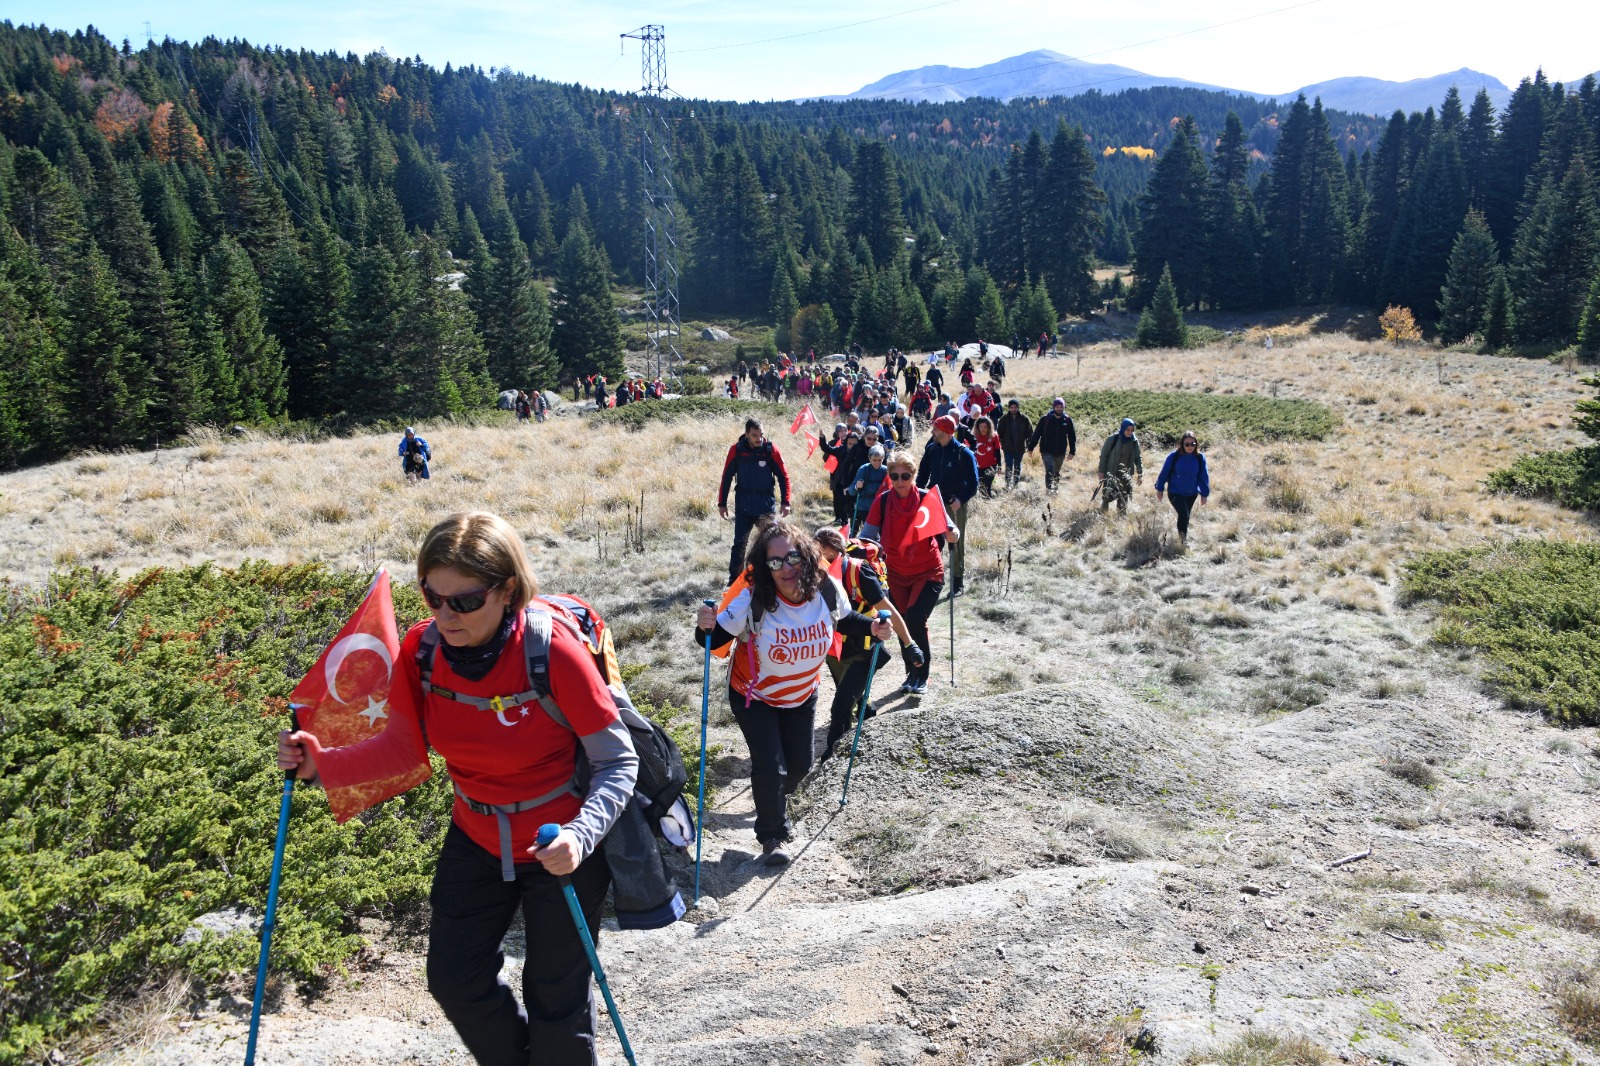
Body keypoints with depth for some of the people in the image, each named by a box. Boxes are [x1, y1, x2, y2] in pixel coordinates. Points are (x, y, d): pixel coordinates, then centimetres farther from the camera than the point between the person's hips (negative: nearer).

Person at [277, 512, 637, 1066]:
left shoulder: (553, 651, -29)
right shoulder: (421, 650, -14)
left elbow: (618, 763, -23)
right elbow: (405, 747, 0)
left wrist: (580, 835, -38)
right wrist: (322, 764, -15)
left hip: (562, 849, -5)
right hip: (476, 839, 5)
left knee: (555, 1000, 9)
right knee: (454, 980, 18)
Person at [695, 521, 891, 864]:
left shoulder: (827, 588, -22)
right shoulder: (752, 600, -33)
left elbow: (844, 620, 0)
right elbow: (716, 639, -24)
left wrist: (872, 627, -18)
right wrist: (705, 628, -46)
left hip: (802, 695, 4)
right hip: (754, 696, -4)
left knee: (800, 764, 17)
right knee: (770, 767, -8)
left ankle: (775, 801, 54)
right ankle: (772, 836, 22)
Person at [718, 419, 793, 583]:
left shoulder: (771, 449, -7)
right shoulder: (736, 450, -6)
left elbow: (783, 476, -1)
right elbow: (726, 477, 2)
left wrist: (785, 502, -7)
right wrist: (722, 503, 3)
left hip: (767, 506, 0)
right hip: (743, 506, 0)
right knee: (739, 543, 2)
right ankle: (734, 578, 13)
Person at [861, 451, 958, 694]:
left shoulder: (927, 498, -15)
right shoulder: (882, 501, -10)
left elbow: (951, 532, -15)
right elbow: (868, 535, -8)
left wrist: (952, 535, -37)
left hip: (928, 572, -3)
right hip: (897, 574, 3)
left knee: (915, 620, -17)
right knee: (902, 624, 10)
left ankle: (922, 676, 1)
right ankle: (912, 673, 31)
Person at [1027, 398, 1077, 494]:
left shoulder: (1067, 420, 0)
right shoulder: (1045, 419, -6)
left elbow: (1072, 437, 6)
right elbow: (1036, 434, -2)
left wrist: (1072, 452, 2)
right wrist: (1030, 448, -1)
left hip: (1060, 452, 3)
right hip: (1047, 451, -3)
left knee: (1056, 472, 15)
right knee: (1050, 470, -16)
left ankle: (1055, 489, 29)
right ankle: (1049, 490, -17)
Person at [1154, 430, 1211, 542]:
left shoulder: (1200, 458, -7)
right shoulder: (1174, 457, -15)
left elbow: (1204, 476, 1)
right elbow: (1164, 473, -4)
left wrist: (1204, 494, 2)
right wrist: (1159, 489, 1)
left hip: (1192, 494, 3)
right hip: (1175, 493, -3)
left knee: (1185, 516, 16)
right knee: (1184, 515, -18)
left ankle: (1182, 537, 35)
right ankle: (1183, 539, -5)